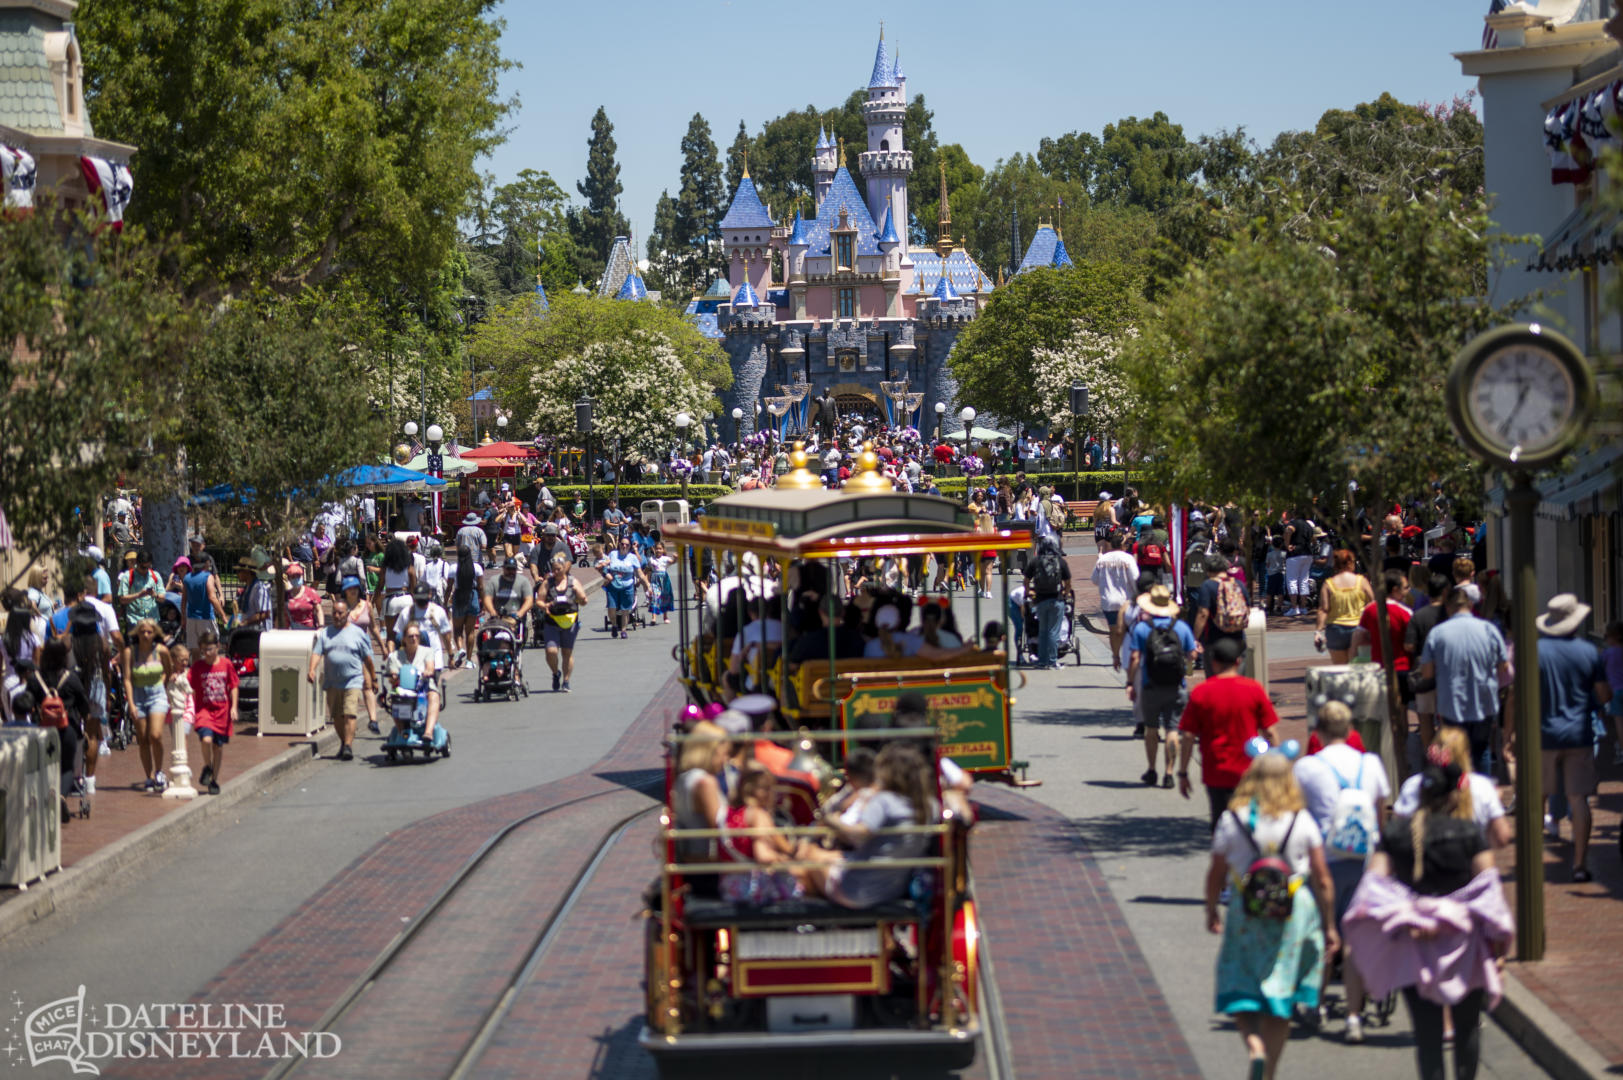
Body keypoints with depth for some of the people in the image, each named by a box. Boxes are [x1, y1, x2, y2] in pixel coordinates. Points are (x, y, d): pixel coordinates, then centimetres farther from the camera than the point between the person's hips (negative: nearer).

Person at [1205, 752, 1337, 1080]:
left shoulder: (1232, 820, -7)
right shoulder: (1303, 822, -6)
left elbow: (1216, 874, 0)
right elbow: (1322, 879, -3)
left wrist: (1211, 911, 17)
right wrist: (1329, 926, 7)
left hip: (1245, 916, -1)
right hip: (1294, 916, 1)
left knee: (1240, 994, 9)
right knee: (1279, 1000, 11)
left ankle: (1254, 1048, -18)